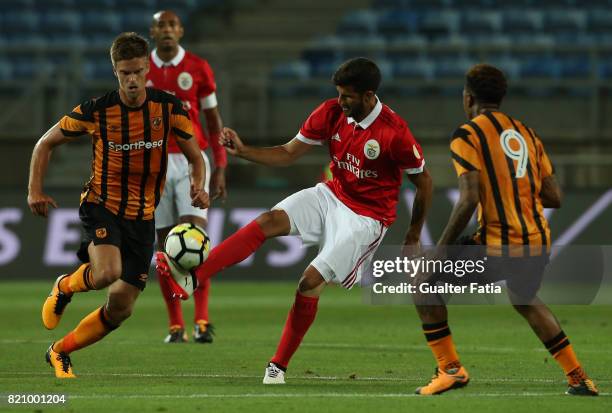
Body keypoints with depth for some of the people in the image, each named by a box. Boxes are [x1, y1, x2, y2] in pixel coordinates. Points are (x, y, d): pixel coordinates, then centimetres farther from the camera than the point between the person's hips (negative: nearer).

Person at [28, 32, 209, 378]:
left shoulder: (169, 108, -6)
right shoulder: (96, 111, -10)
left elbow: (196, 157, 3)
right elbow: (47, 143, 3)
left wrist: (199, 187, -19)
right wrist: (35, 190, -9)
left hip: (142, 216, 3)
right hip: (102, 205, -3)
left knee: (120, 309, 2)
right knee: (107, 273, -32)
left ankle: (60, 352, 25)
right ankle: (64, 288, 3)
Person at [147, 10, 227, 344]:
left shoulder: (198, 68, 2)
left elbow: (214, 121, 7)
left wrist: (220, 169, 2)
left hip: (192, 160, -2)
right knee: (165, 244, 2)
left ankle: (202, 321, -14)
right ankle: (175, 326, 9)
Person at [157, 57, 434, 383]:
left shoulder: (395, 133, -21)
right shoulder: (331, 112, -5)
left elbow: (423, 181, -7)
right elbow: (288, 153, 1)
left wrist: (414, 234, 1)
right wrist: (243, 151, -14)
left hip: (367, 217, -5)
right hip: (332, 195, 5)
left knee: (312, 281, -16)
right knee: (269, 221, -21)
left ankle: (278, 366, -1)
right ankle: (192, 276, -34)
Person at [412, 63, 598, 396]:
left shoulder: (468, 136, -5)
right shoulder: (527, 135, 14)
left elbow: (469, 200, -17)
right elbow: (554, 198, 11)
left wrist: (441, 249, -10)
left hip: (498, 246, -7)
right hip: (538, 243, 7)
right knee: (525, 301, 35)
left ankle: (450, 369, 0)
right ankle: (578, 378, 32)